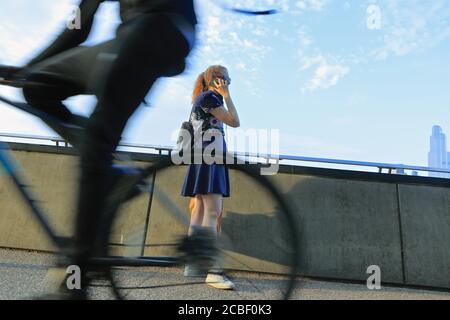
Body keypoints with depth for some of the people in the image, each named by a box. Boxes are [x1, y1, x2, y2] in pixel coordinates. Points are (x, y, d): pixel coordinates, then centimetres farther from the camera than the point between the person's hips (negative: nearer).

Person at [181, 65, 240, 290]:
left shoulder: (202, 99, 24)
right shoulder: (209, 97, -5)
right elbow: (235, 122, -7)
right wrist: (226, 96, 0)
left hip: (207, 157, 11)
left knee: (200, 210, 5)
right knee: (213, 211, -19)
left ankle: (192, 265, 8)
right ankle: (213, 270, -24)